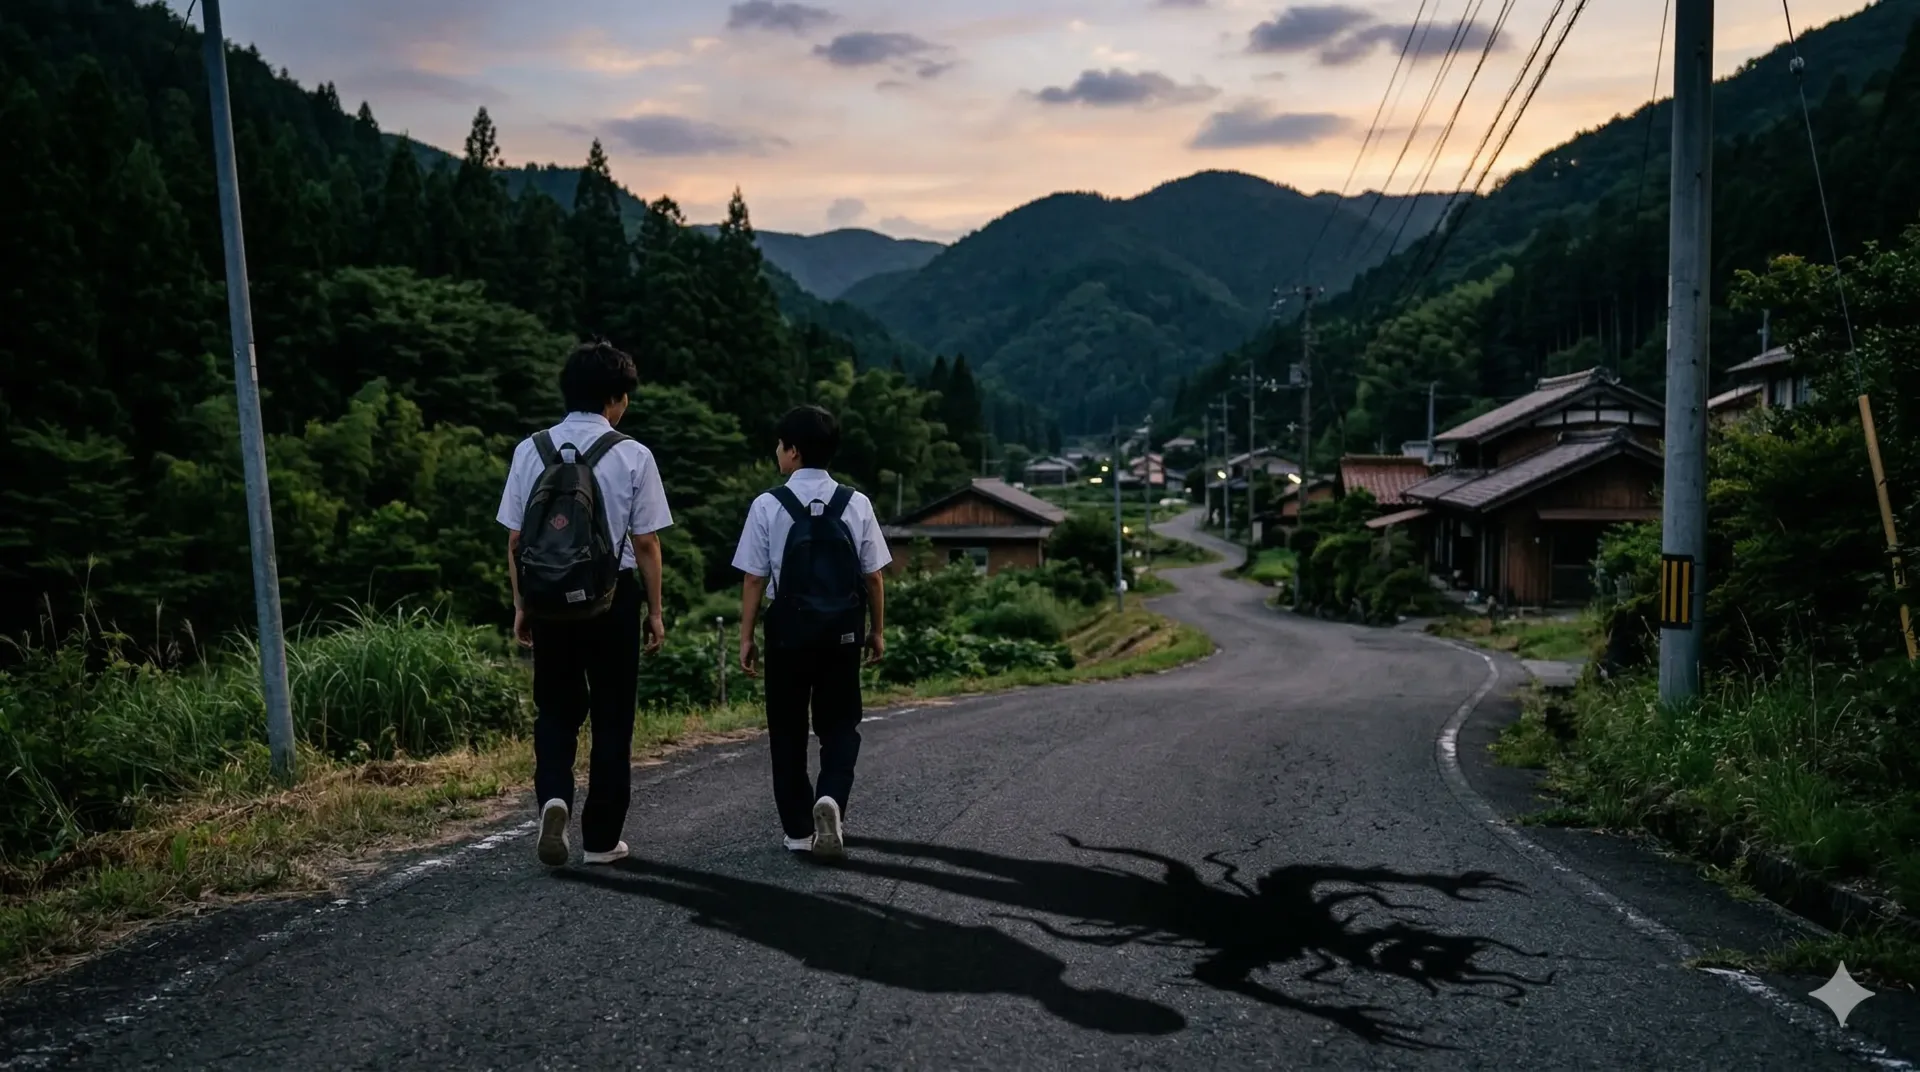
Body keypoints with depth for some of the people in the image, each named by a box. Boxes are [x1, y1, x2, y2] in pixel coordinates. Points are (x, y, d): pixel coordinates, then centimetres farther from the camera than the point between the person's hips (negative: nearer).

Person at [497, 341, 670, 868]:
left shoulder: (530, 451, 1)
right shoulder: (632, 456, -8)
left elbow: (515, 539, 3)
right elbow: (646, 545, -7)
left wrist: (521, 605, 12)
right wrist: (655, 611, 3)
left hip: (548, 598, 3)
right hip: (612, 597, -2)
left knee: (555, 710, 17)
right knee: (612, 717, 9)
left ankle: (553, 796, -8)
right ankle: (601, 838, 16)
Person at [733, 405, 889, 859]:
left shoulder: (768, 506, -7)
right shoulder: (856, 505, -1)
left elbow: (754, 579, -6)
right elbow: (873, 577, 2)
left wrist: (746, 637, 2)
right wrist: (877, 630, 13)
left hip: (789, 628, -1)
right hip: (843, 630, 1)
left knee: (788, 728, 12)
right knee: (839, 724, 13)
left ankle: (798, 828, 16)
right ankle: (831, 798, -12)